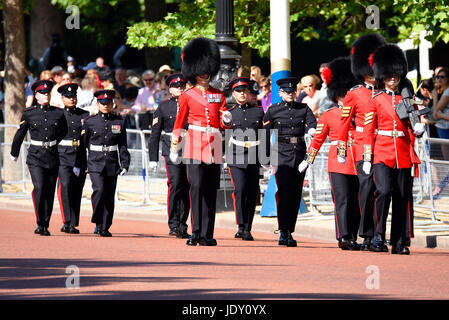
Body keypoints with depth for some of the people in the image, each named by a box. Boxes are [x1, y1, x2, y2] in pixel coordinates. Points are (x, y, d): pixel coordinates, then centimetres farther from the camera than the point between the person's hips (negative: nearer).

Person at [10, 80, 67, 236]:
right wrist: (14, 153, 22)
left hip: (53, 157, 2)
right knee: (39, 187, -18)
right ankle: (40, 224, -16)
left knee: (50, 191, 5)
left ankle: (46, 226, 14)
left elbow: (64, 134, 20)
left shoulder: (58, 113, 4)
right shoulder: (29, 113, -1)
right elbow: (19, 134, 12)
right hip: (35, 157, -2)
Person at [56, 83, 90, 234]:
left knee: (77, 190, 5)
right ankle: (67, 221, -23)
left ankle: (73, 224, 13)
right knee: (65, 186, -19)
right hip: (63, 157, -3)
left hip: (81, 157, 3)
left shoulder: (85, 115, 11)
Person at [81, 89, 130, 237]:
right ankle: (98, 223, -7)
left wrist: (125, 164, 0)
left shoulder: (119, 122, 7)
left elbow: (123, 146, 10)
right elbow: (83, 144, 7)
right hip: (95, 163, -2)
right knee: (99, 189, -20)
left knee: (109, 196, 3)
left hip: (112, 164, 2)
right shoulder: (90, 122, 4)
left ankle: (105, 228, 13)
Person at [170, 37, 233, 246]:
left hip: (214, 146, 3)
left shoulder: (218, 95, 14)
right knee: (196, 186, -15)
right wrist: (174, 148, 7)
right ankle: (196, 231, -13)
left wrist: (227, 120, -7)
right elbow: (179, 123, 10)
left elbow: (224, 124, 16)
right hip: (195, 144, -3)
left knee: (211, 190, 2)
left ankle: (207, 234, 4)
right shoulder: (187, 96, 6)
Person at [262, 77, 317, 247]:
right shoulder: (273, 110, 4)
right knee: (284, 192, -15)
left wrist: (312, 130, -30)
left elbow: (312, 123, -6)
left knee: (296, 194, 5)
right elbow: (265, 134, 8)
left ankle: (290, 232, 13)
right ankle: (283, 232, -18)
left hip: (300, 153, 3)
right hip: (281, 153, -3)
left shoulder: (304, 109, 9)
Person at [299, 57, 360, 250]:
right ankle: (342, 237, -16)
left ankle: (352, 238, 11)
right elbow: (317, 139, 10)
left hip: (357, 163, 3)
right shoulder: (328, 115, 5)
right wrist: (308, 161, 11)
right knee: (342, 200, -11)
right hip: (338, 163, -3)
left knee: (356, 201, 4)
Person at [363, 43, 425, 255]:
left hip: (404, 156, 3)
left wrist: (418, 129, -7)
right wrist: (367, 158, -3)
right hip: (383, 155, -3)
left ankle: (399, 243, 8)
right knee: (383, 191, -20)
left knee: (402, 198, 3)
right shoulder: (376, 100, 4)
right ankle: (378, 237, -14)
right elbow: (369, 130, 2)